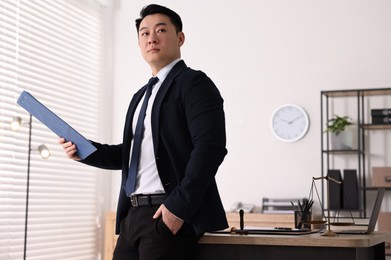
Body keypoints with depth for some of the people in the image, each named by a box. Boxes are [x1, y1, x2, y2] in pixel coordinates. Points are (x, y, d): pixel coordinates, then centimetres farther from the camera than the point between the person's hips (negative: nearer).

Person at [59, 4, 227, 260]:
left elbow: (210, 148, -16)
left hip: (169, 213, -8)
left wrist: (179, 207, -20)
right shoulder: (141, 96, 21)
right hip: (134, 213, 8)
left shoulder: (194, 83, -5)